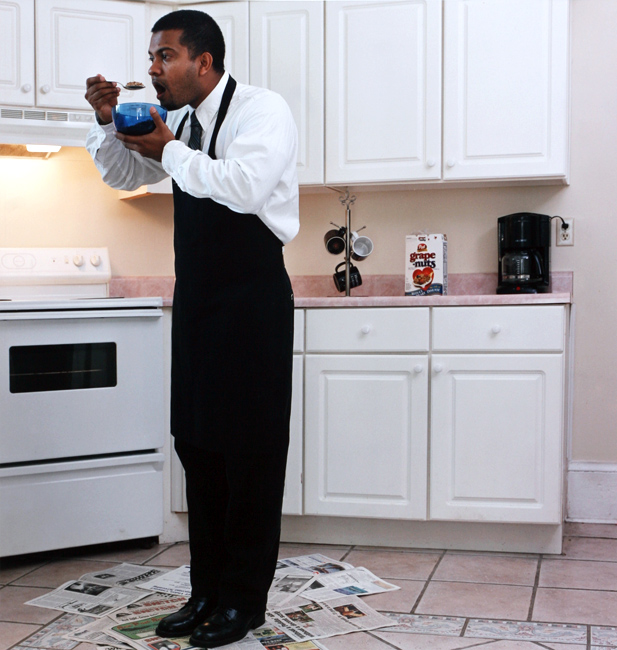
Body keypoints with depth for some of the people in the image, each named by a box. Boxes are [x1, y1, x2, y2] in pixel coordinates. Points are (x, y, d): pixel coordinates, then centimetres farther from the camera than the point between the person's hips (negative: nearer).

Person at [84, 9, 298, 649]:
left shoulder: (262, 110, -9)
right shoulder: (182, 122, 14)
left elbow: (244, 188, -27)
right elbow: (121, 174, 27)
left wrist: (168, 149, -15)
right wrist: (107, 121, 7)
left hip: (252, 301, -8)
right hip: (195, 301, 8)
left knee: (249, 448, -1)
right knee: (196, 443, 11)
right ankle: (207, 591, 23)